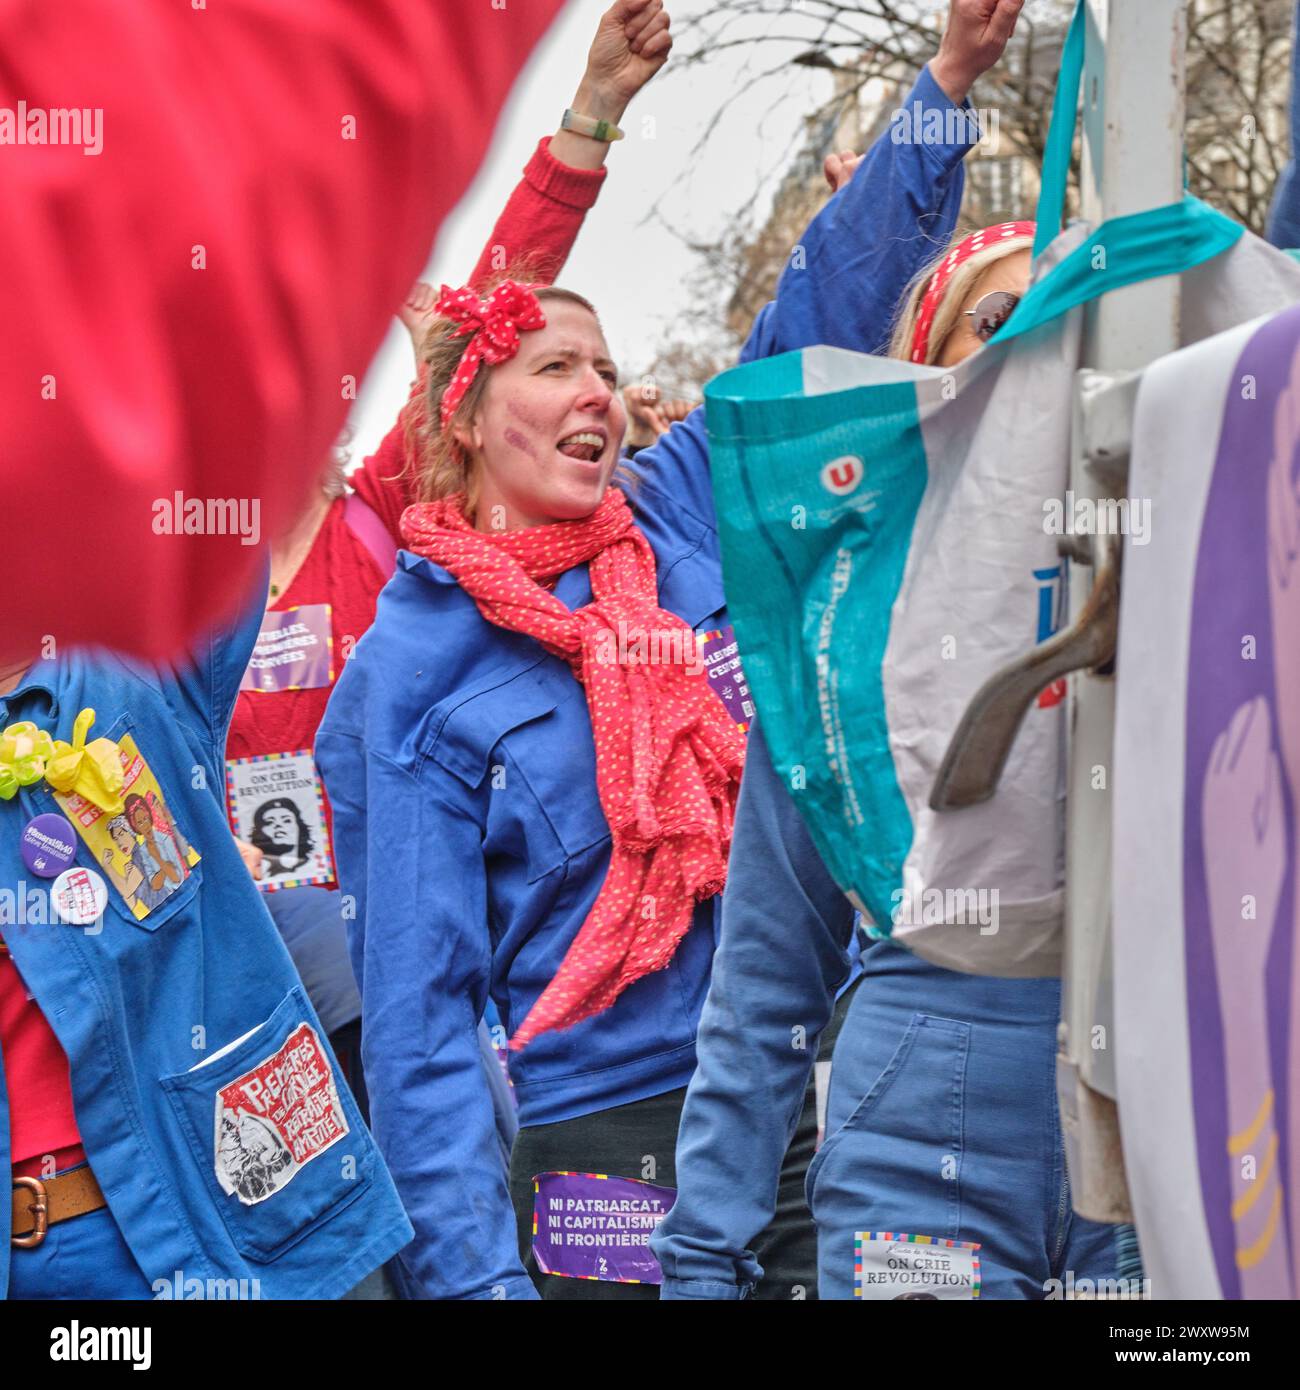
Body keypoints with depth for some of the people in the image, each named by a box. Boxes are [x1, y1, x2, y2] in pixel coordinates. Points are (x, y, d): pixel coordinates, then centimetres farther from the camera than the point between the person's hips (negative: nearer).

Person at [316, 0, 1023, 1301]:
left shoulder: (676, 517, 6)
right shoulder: (409, 673, -6)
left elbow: (817, 319, 10)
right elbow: (417, 998, -8)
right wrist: (474, 1268, -15)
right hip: (600, 1132, -4)